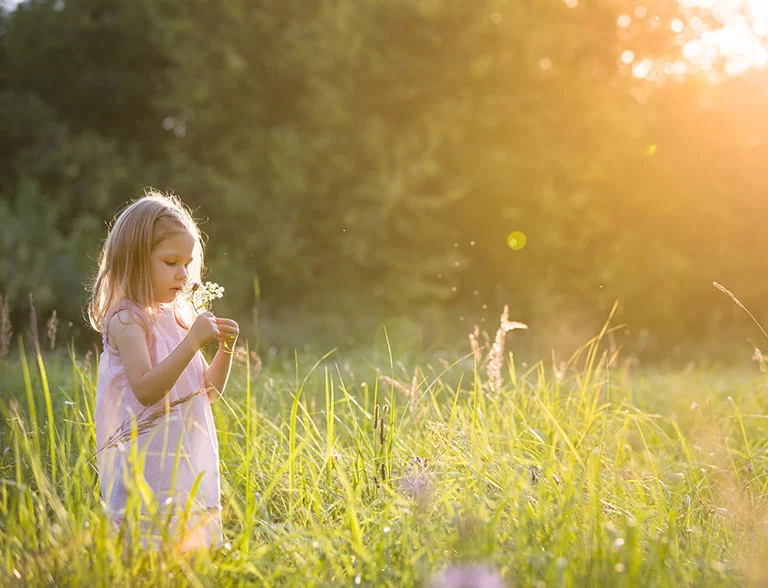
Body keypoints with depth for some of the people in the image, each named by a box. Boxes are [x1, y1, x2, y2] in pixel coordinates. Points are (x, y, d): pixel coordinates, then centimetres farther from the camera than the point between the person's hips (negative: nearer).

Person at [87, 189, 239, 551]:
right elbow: (145, 390, -23)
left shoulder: (177, 316, 14)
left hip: (189, 460, 8)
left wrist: (225, 349, 2)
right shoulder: (126, 319, -10)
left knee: (197, 545, 9)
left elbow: (209, 391, 19)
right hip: (150, 464, -8)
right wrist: (193, 342, -24)